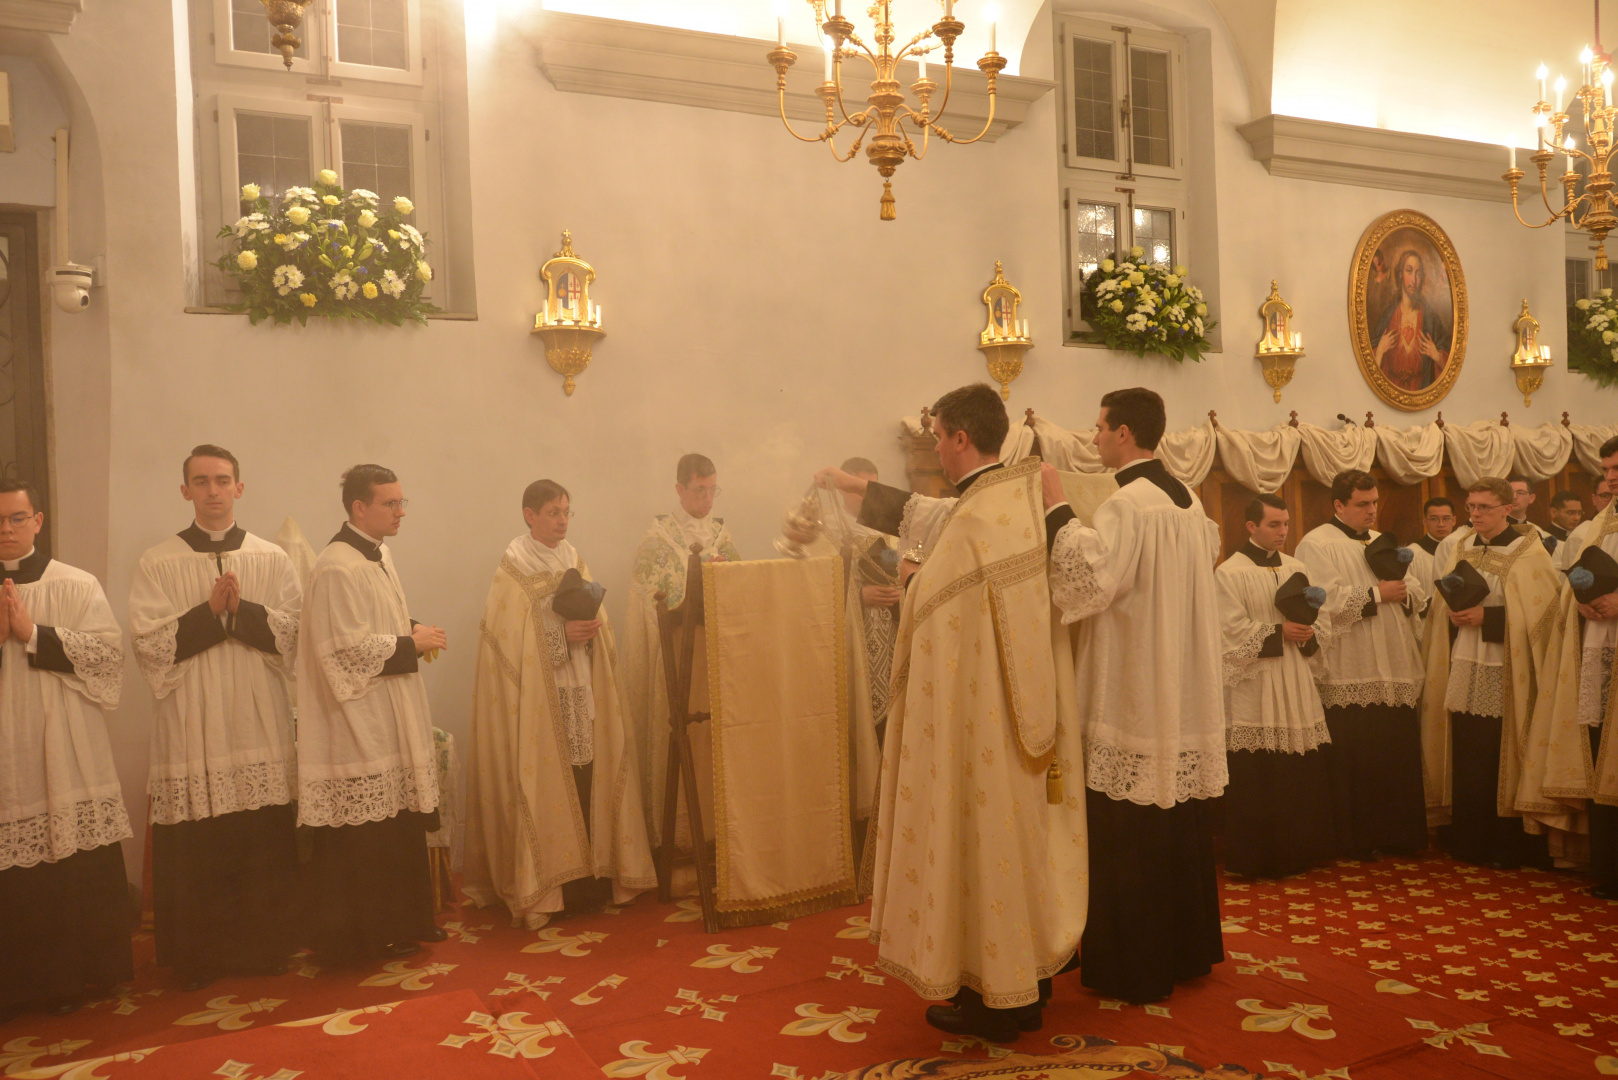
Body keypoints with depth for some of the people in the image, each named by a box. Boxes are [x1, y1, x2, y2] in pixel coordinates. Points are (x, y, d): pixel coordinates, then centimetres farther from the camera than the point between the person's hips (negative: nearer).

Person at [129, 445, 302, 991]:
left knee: (266, 845, 4)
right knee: (195, 853, 2)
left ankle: (264, 950, 19)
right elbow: (148, 643, -4)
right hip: (191, 726, -1)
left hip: (261, 723, 1)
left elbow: (295, 633, 1)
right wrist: (211, 610, -14)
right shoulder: (157, 564, 4)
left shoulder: (273, 560, 8)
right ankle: (197, 961, 17)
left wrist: (240, 607, -13)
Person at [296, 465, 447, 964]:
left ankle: (405, 920, 28)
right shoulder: (337, 567, -18)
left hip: (392, 719, 10)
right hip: (359, 723, -10)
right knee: (365, 836, 1)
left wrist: (414, 630, 5)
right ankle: (369, 934, 14)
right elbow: (349, 648, -22)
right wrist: (411, 644, -14)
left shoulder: (380, 554, 12)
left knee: (402, 824, 16)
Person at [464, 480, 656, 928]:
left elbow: (596, 616, 16)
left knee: (587, 782, 2)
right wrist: (562, 633, -17)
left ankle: (591, 873, 12)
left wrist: (592, 627, -6)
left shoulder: (573, 558, 15)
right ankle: (547, 886, 3)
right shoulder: (514, 567, -3)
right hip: (540, 697, -5)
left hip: (581, 690, 5)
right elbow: (511, 635, -10)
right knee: (548, 786, -5)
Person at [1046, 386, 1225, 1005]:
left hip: (1132, 697, -9)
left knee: (1129, 838, 1)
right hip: (1185, 698, 9)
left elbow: (1089, 580, -29)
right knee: (1182, 827, 18)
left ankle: (1135, 967, 12)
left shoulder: (1126, 504, -18)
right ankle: (1189, 947, 31)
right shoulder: (1188, 500, 10)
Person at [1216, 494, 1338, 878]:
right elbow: (1233, 633, -11)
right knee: (1256, 778, -2)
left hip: (1296, 688, 6)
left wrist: (1307, 633, -7)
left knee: (1302, 772, 7)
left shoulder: (1296, 568, 13)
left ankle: (1300, 850, 21)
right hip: (1253, 688, -6)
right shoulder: (1229, 573, -6)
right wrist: (1279, 633, -12)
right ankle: (1255, 858, 10)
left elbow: (1314, 624, 14)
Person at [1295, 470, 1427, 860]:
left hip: (1395, 672, 7)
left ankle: (1398, 834, 19)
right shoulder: (1317, 545, -5)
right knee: (1355, 762, -3)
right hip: (1349, 676, -7)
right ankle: (1356, 840, 8)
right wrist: (1377, 594, -10)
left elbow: (1417, 594, 18)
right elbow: (1327, 601, -17)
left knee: (1399, 755, 8)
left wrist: (1403, 591, -4)